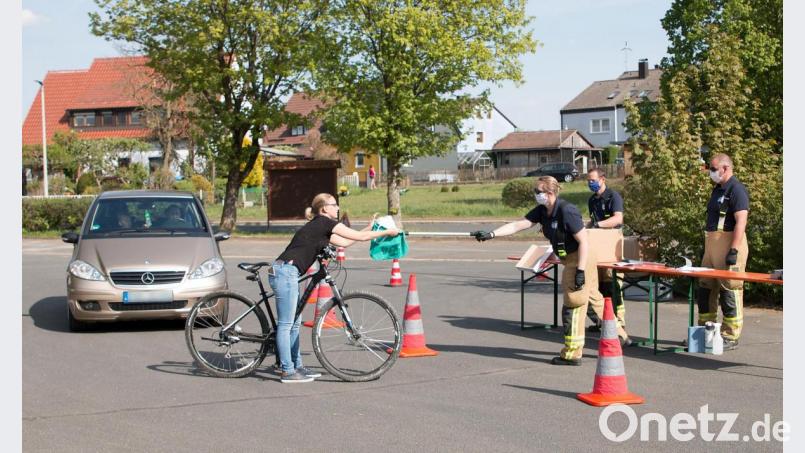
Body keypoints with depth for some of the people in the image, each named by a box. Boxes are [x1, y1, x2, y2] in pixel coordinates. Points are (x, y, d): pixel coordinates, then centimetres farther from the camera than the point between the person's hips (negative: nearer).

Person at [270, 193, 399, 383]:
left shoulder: (320, 228, 20)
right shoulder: (325, 223, -7)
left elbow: (344, 242, 28)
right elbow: (359, 237, -4)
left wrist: (369, 228, 30)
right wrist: (387, 232, 6)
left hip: (287, 273, 10)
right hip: (286, 272, -10)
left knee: (294, 323, 15)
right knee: (286, 324, -5)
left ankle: (297, 366, 23)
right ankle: (287, 372, -1)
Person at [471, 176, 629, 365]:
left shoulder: (567, 211, -24)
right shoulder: (542, 211, 2)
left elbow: (583, 241, -22)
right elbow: (517, 225, 0)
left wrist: (580, 271, -24)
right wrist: (491, 234, -8)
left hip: (581, 259, -9)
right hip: (570, 260, 9)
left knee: (573, 304, -2)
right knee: (594, 298, 19)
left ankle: (572, 353, 7)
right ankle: (618, 334, 32)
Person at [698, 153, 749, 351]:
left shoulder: (736, 189, -11)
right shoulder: (718, 189, 18)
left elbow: (741, 221, -19)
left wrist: (733, 250, -25)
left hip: (729, 243, -10)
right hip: (712, 245, 10)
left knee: (729, 289, -6)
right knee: (705, 288, 11)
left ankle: (730, 337, 0)